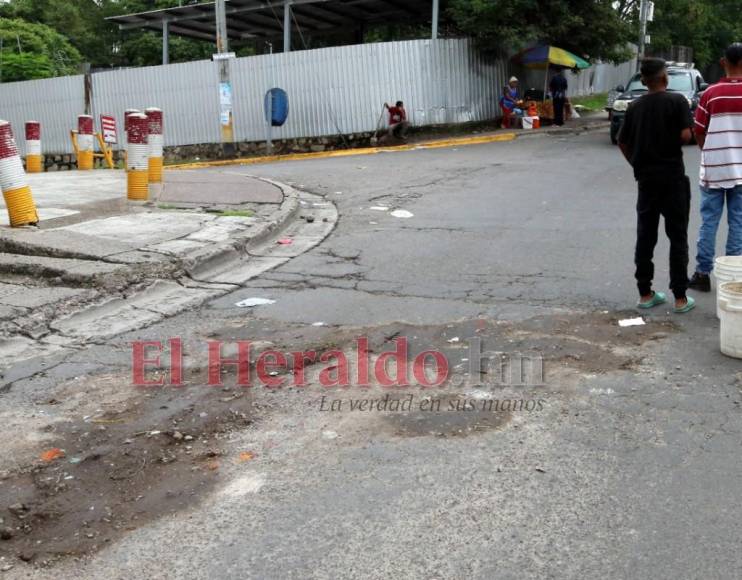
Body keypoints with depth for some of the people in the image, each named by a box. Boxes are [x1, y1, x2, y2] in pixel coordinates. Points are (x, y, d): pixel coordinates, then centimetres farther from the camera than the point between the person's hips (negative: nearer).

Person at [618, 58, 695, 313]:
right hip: (672, 175, -4)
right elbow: (686, 135, -17)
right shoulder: (677, 101, -8)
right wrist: (672, 144, 4)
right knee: (678, 237, 3)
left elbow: (622, 142, 7)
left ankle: (645, 293, 13)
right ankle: (680, 298, 4)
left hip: (646, 177, 4)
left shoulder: (635, 107, 5)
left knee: (645, 237, 9)